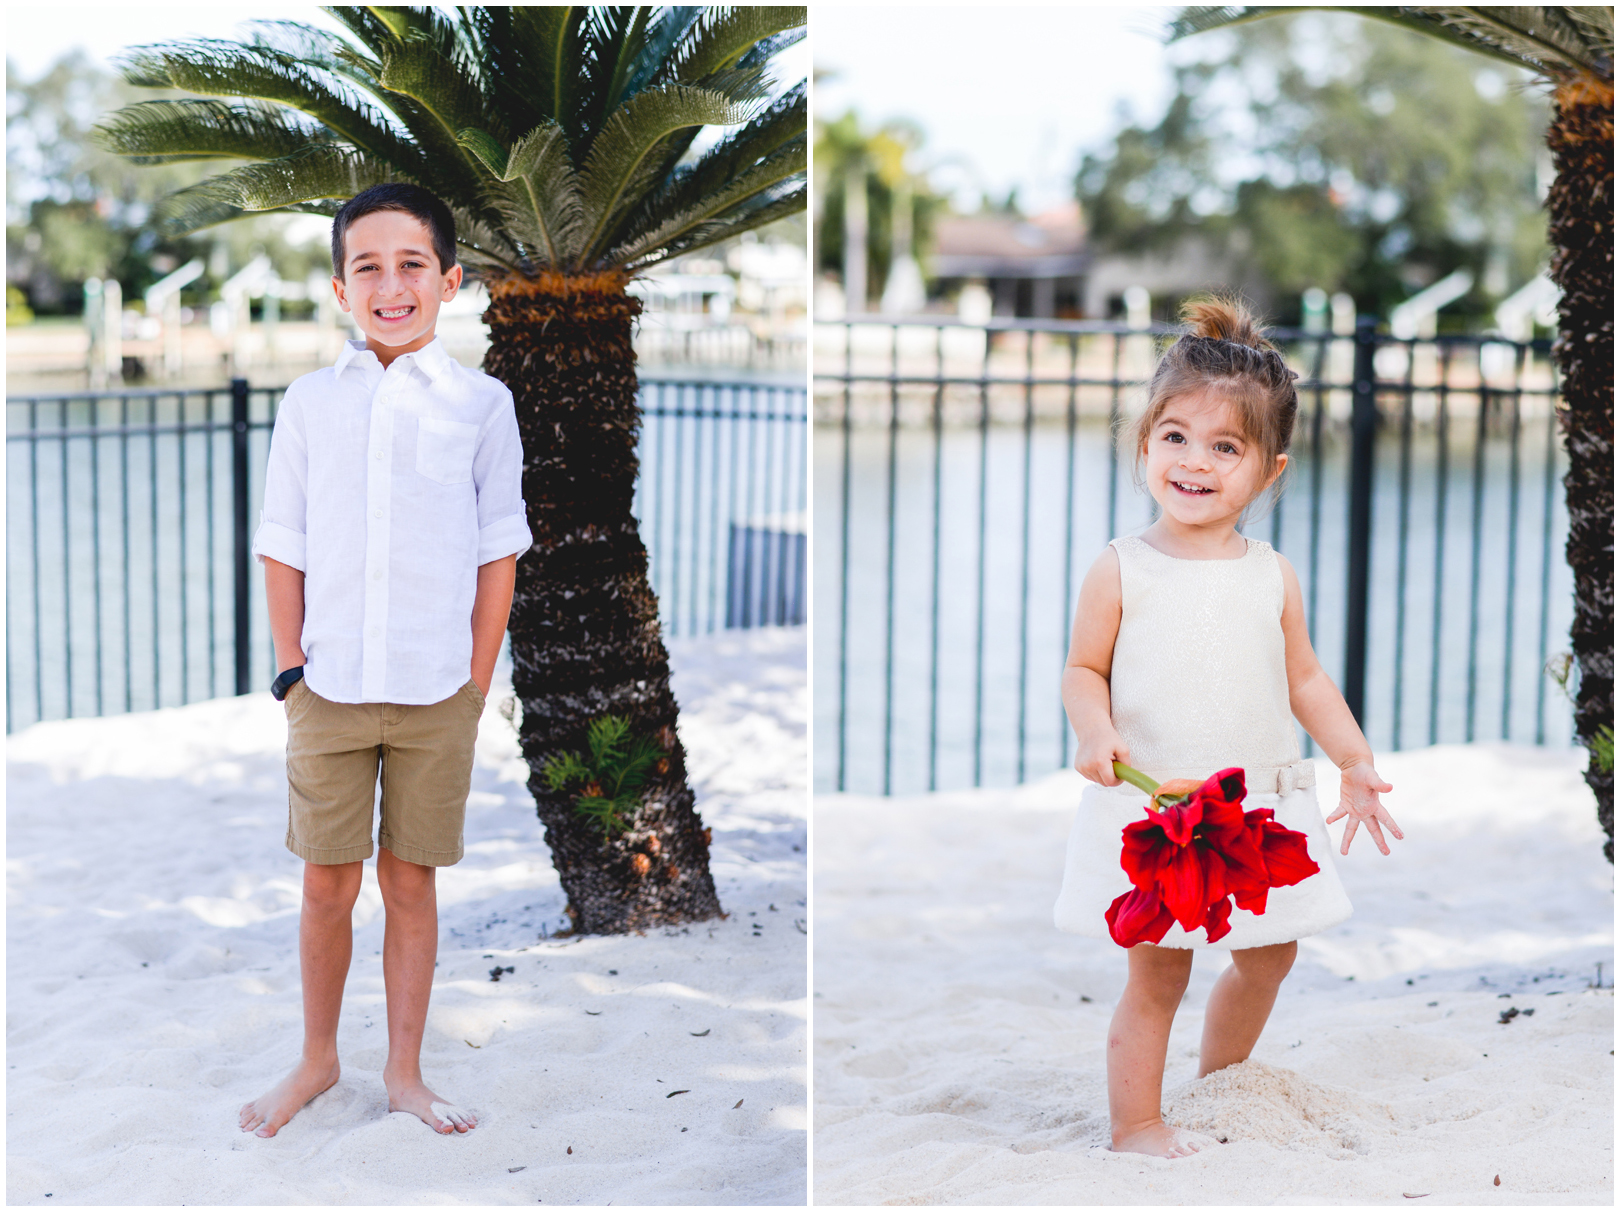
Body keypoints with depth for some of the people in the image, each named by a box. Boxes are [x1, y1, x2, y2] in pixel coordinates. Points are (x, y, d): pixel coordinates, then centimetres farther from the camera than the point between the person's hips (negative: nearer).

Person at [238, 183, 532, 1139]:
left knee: (412, 884, 8)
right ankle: (318, 1060, 27)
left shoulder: (480, 403, -1)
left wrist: (476, 685, -1)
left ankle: (405, 1071, 22)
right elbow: (283, 551, 6)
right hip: (328, 690, 1)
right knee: (327, 884, 8)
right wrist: (292, 668, 1)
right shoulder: (310, 402, 2)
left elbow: (498, 555, 1)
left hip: (437, 695, -1)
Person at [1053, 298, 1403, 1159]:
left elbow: (1304, 679, 10)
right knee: (1157, 971, 0)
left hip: (1259, 809, 4)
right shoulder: (1121, 571, -8)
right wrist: (1095, 731, -21)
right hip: (1150, 809, -4)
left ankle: (1220, 1084, 41)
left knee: (1268, 955, 17)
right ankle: (1135, 1124, 15)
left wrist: (1357, 763, 5)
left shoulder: (1273, 578, 2)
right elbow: (1083, 670, -2)